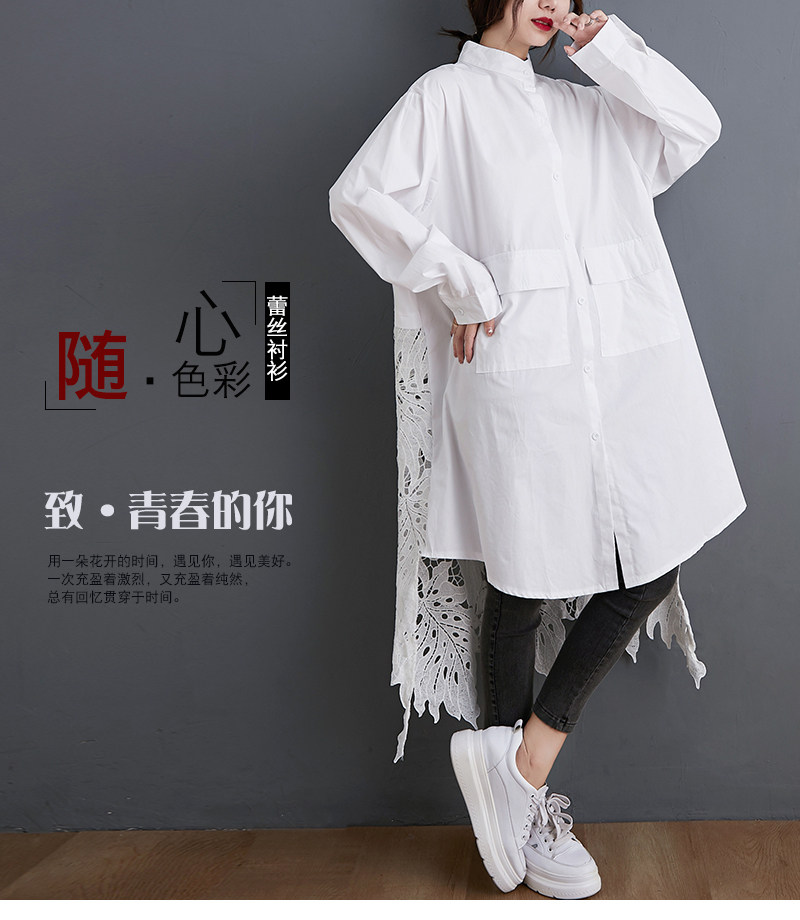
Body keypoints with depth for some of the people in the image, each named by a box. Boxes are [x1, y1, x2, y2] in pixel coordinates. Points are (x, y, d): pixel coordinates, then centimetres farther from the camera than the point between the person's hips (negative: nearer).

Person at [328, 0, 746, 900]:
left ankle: (523, 762, 11)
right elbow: (361, 194, -8)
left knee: (658, 556, 1)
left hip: (629, 360, 7)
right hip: (520, 369, -6)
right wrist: (463, 283, -9)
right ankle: (525, 798, 18)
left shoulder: (585, 103, 23)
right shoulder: (447, 94, 4)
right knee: (525, 578, 1)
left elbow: (695, 127, 12)